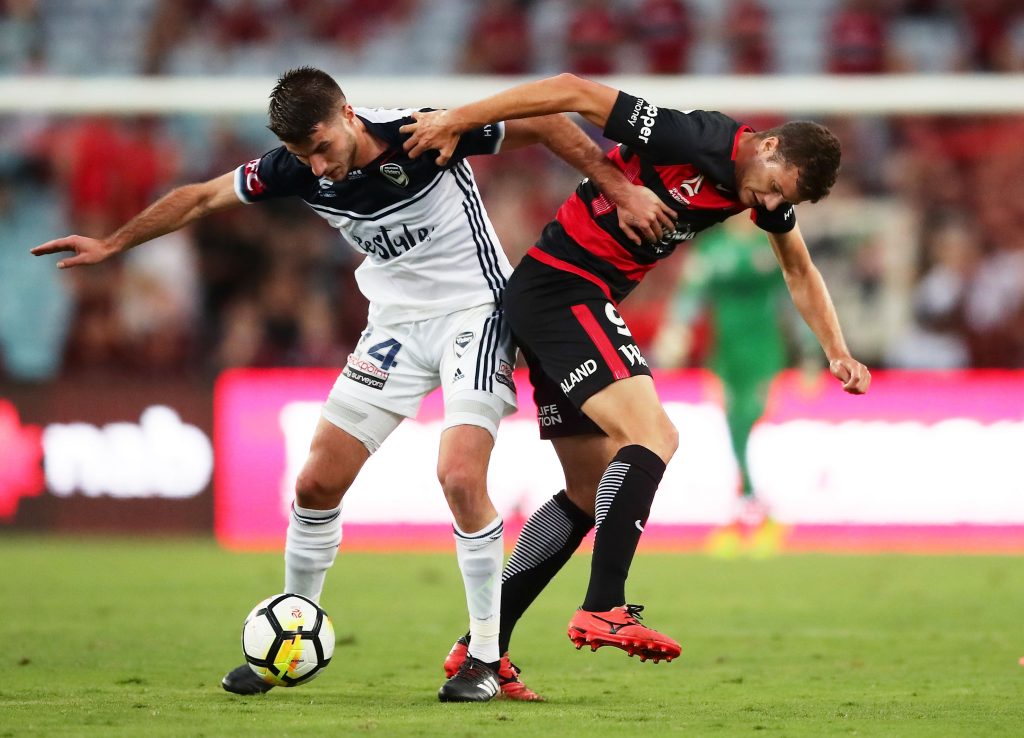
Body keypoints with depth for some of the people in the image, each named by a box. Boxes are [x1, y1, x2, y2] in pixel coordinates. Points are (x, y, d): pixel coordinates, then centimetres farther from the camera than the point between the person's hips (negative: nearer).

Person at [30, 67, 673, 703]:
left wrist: (620, 189, -17)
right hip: (396, 322, 5)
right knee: (317, 485, 2)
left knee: (460, 475, -23)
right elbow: (199, 199, 4)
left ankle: (487, 656, -10)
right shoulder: (297, 171, -10)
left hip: (473, 310, -5)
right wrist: (111, 245, 8)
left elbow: (542, 123, -15)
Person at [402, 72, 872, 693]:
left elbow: (800, 271, 23)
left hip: (589, 304, 10)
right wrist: (459, 120, -23)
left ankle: (479, 648, 11)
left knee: (591, 495, 9)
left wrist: (838, 354, 15)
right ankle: (603, 610, -29)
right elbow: (576, 93, -22)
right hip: (561, 285, -10)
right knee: (652, 437, -24)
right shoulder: (693, 142, -22)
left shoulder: (769, 188, 5)